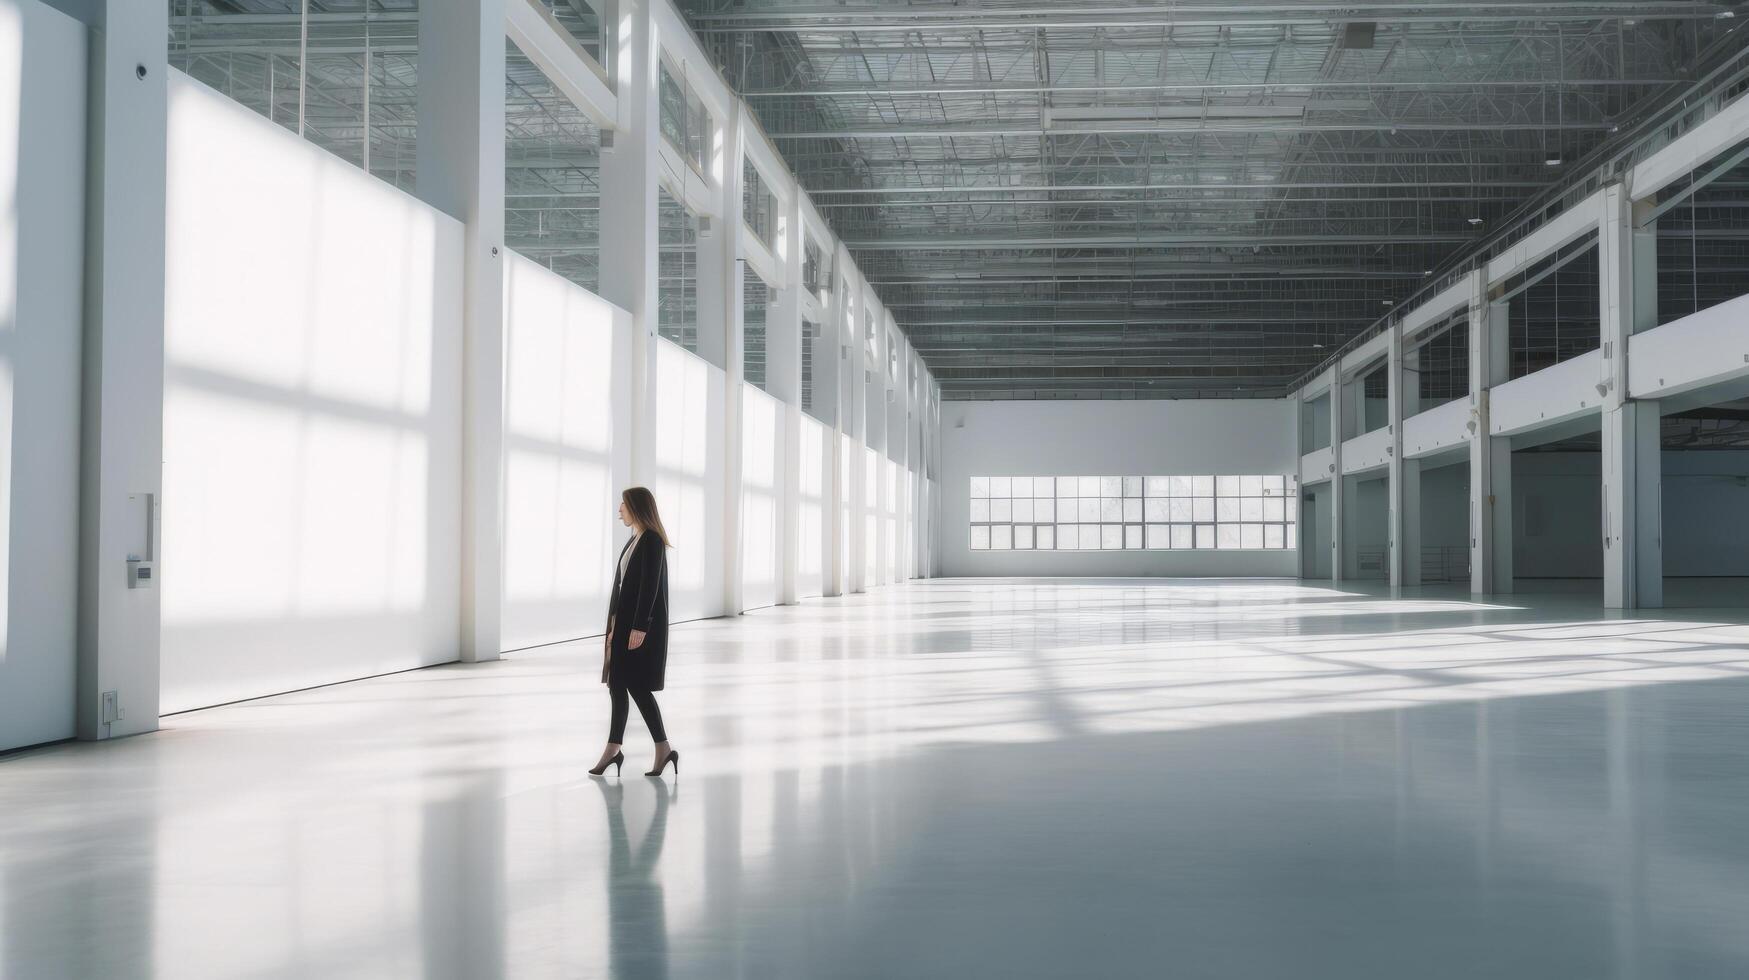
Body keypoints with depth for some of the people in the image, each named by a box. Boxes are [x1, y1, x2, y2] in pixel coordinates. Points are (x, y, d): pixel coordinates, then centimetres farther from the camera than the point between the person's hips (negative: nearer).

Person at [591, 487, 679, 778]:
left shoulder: (652, 541, -13)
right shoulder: (634, 541, 15)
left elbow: (650, 586, -19)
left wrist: (640, 627, -22)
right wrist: (614, 626, 16)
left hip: (642, 624, -10)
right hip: (625, 622, 10)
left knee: (636, 686, -7)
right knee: (618, 685, 8)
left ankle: (663, 749, 0)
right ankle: (613, 750, 11)